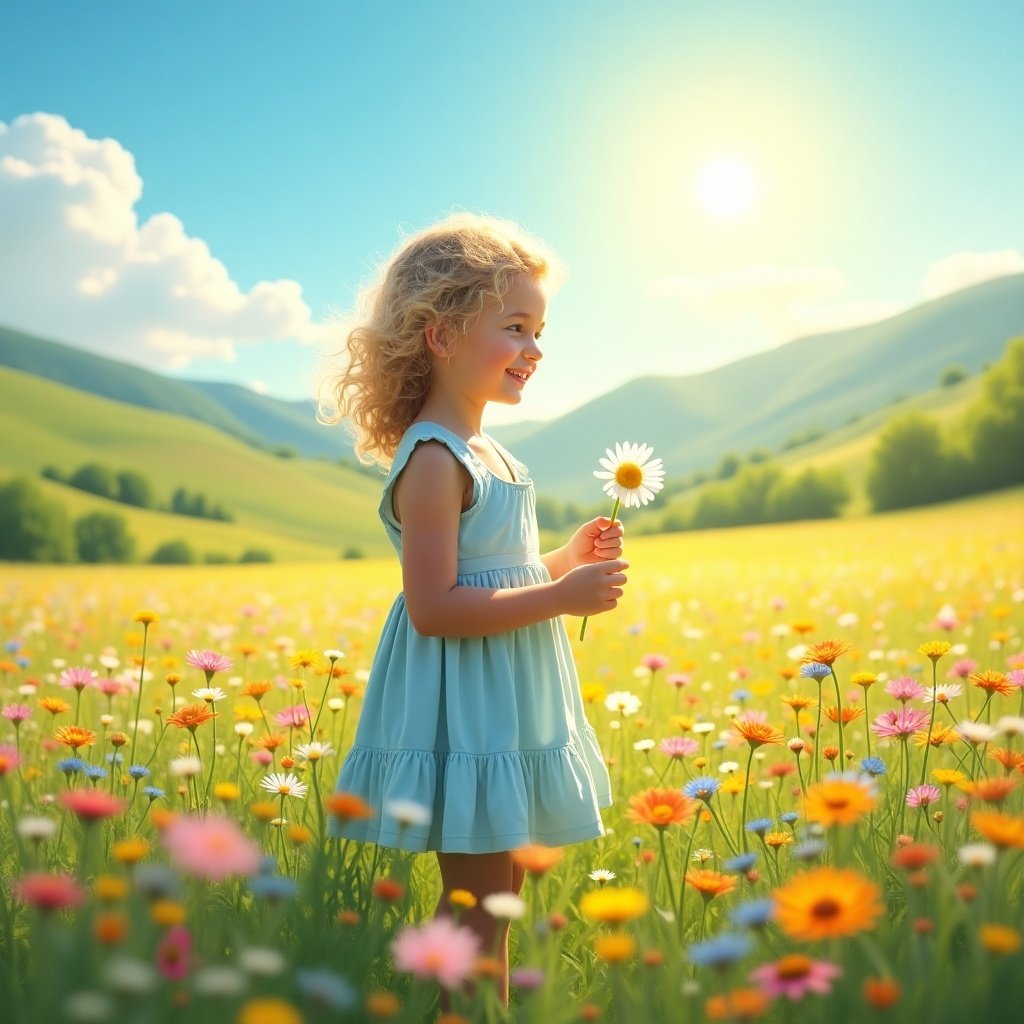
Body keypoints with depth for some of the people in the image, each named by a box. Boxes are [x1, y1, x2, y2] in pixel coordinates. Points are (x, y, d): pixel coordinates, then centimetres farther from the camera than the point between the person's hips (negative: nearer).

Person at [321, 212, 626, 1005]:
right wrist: (561, 595, -22)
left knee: (501, 891, 18)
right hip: (463, 710, -10)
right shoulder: (433, 461, -17)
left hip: (509, 709, 10)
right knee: (479, 900, -1)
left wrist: (568, 559, 7)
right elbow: (434, 608, -24)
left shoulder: (487, 456, 13)